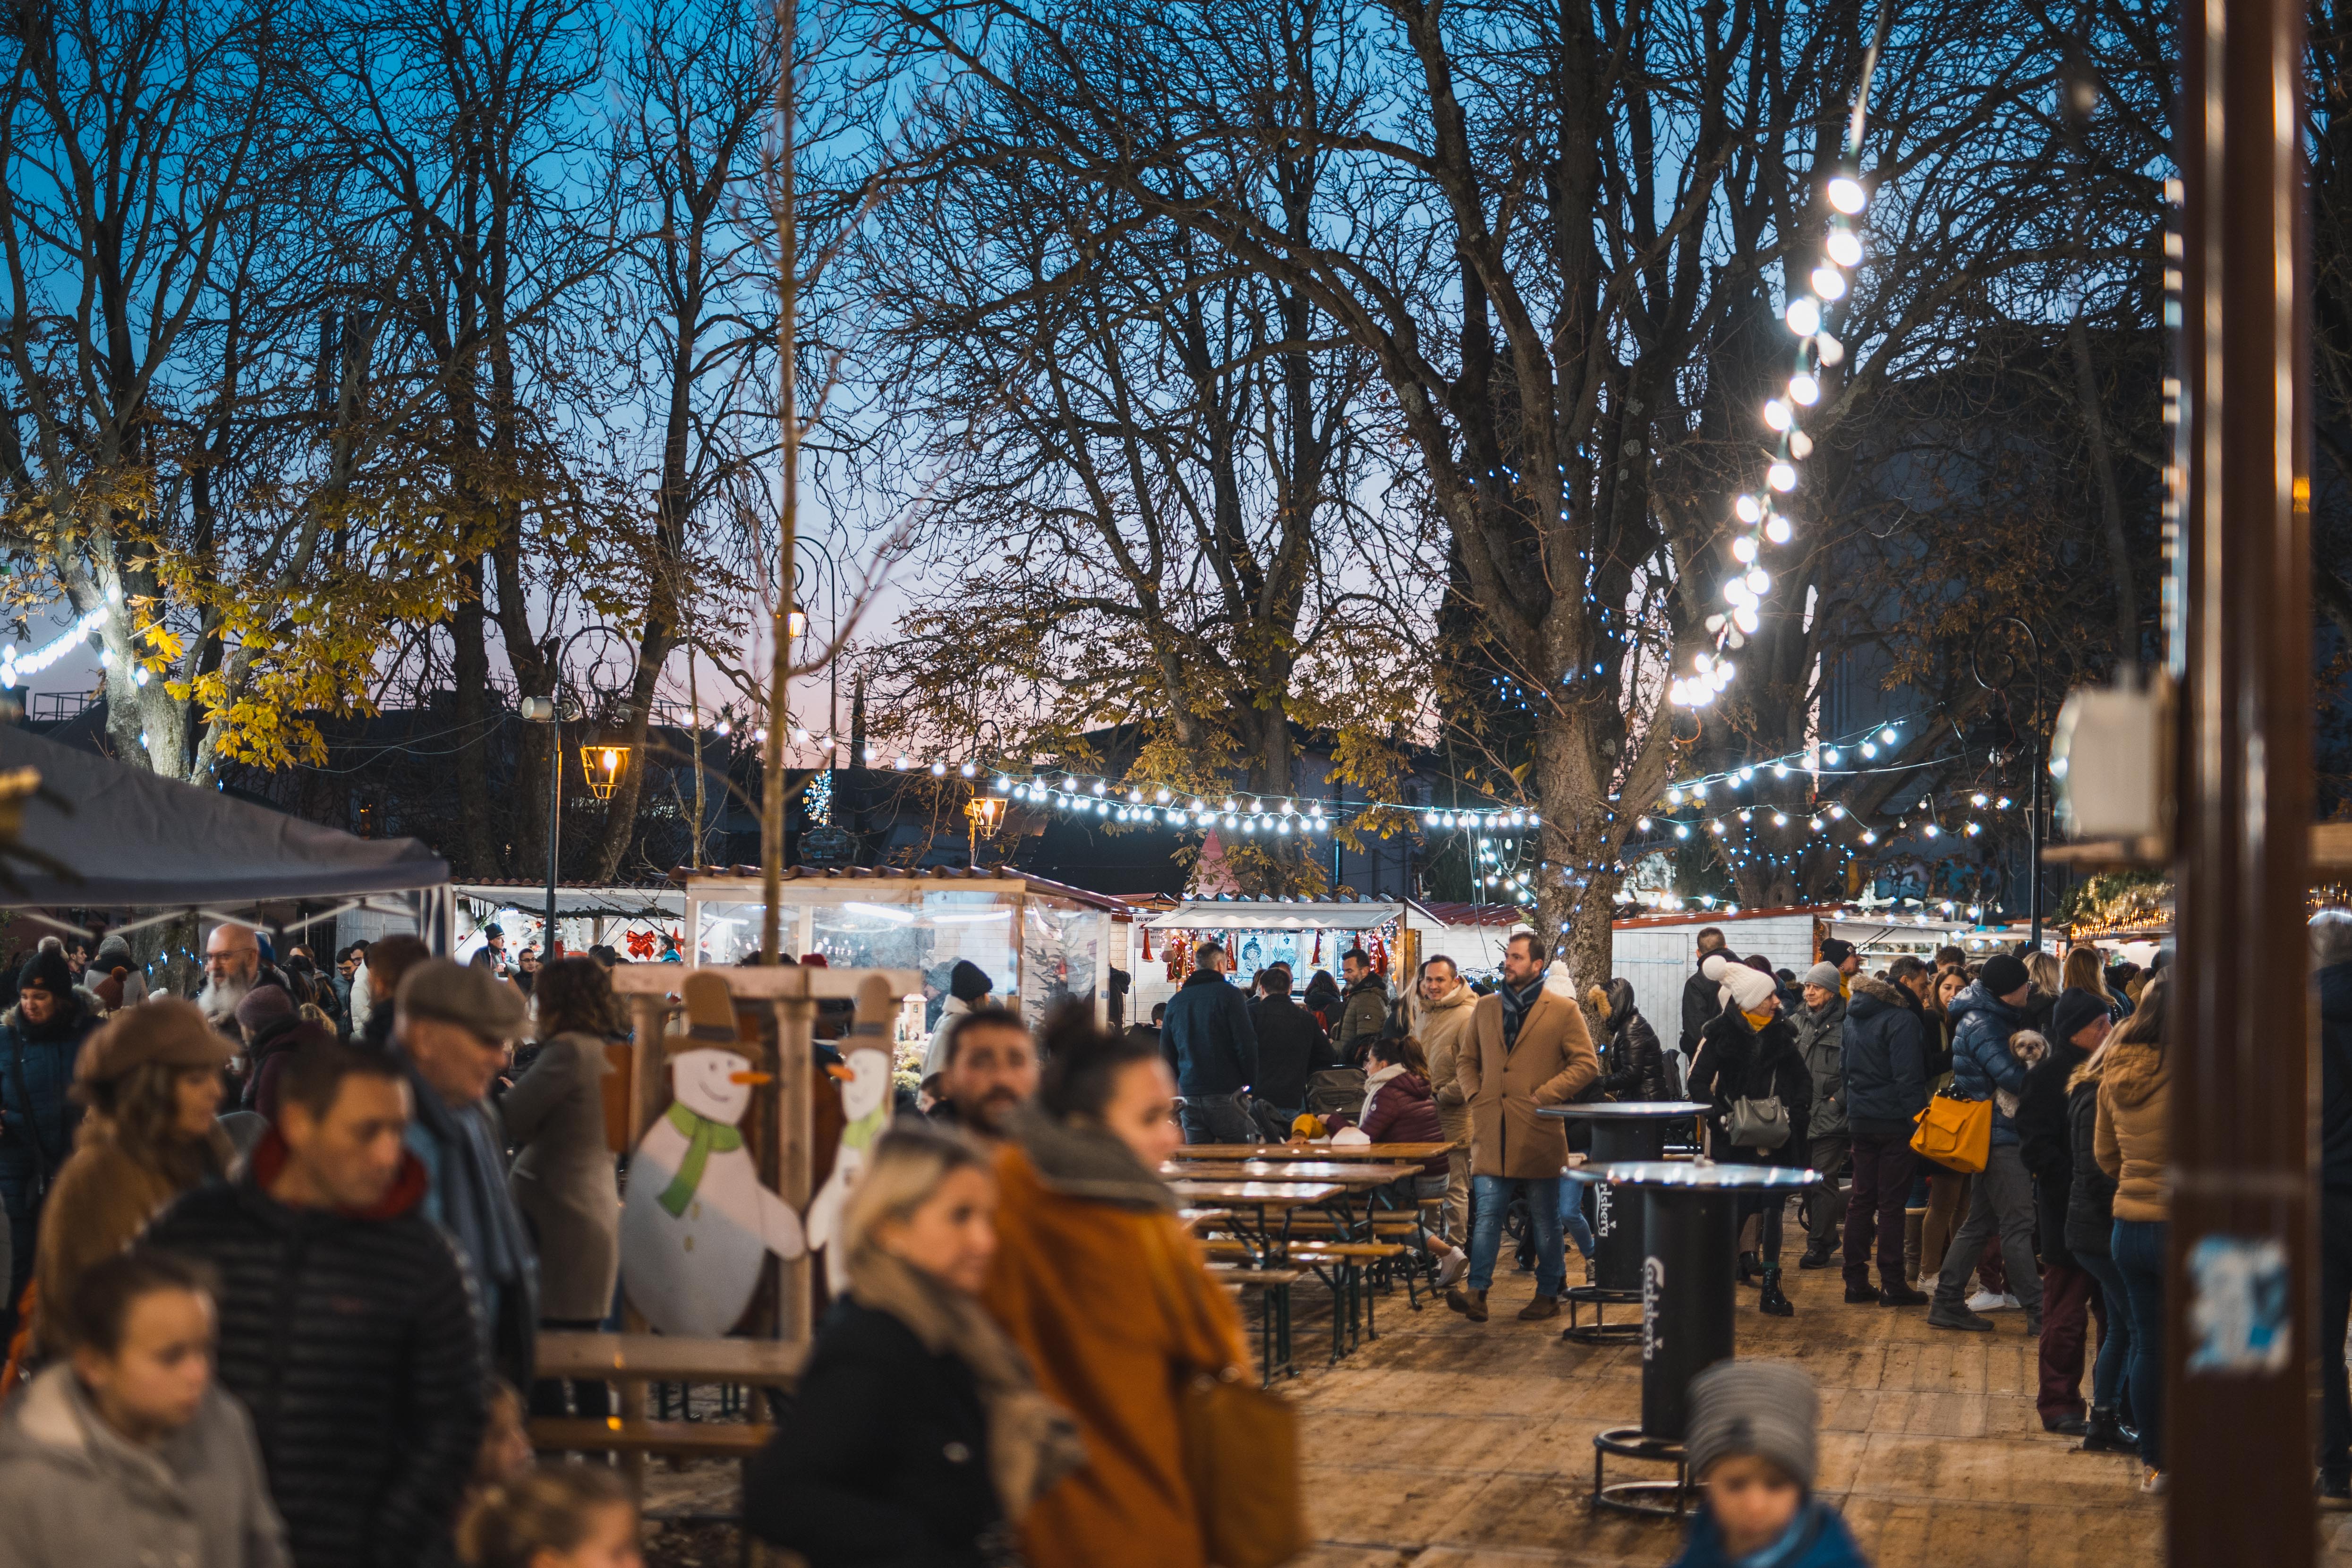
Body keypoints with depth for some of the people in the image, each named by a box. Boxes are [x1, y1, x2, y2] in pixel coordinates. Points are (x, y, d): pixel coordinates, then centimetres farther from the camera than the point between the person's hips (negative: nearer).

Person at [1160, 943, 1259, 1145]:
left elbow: (1166, 1053, 16)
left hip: (1190, 1097, 5)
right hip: (1227, 1093, -5)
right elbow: (1246, 1044, -10)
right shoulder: (1230, 994, -4)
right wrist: (1251, 1083, -1)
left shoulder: (1176, 1002, 13)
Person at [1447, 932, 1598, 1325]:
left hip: (1538, 1132, -3)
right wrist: (1475, 1095, 4)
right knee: (1486, 1214, -4)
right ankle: (1476, 1293, -8)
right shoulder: (1485, 1008, 12)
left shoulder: (1562, 1010, -2)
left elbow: (1586, 1063, -4)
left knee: (1545, 1219, 7)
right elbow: (1467, 1060, 22)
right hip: (1492, 1133, 3)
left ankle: (1548, 1294, 16)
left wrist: (1544, 1097, -11)